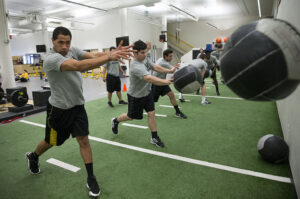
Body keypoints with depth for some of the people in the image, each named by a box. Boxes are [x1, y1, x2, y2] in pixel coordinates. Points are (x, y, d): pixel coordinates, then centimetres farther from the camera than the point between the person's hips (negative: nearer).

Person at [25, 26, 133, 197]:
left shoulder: (72, 50, -1)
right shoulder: (51, 59, -23)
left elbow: (94, 56, -16)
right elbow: (79, 66, -40)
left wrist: (113, 52, -35)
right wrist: (109, 57, -47)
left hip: (78, 106, 5)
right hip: (59, 108, -4)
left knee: (84, 140, 1)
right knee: (52, 141, 17)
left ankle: (91, 178, 13)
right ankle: (33, 157, 51)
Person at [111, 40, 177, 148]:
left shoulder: (145, 59, -5)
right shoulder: (136, 66, -34)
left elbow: (156, 67, 2)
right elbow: (150, 78, -46)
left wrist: (169, 71, -8)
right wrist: (166, 82, -53)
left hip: (147, 93, 7)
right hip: (136, 96, -7)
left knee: (151, 113, 0)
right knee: (131, 116, 12)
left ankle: (154, 138, 12)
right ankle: (115, 121, 42)